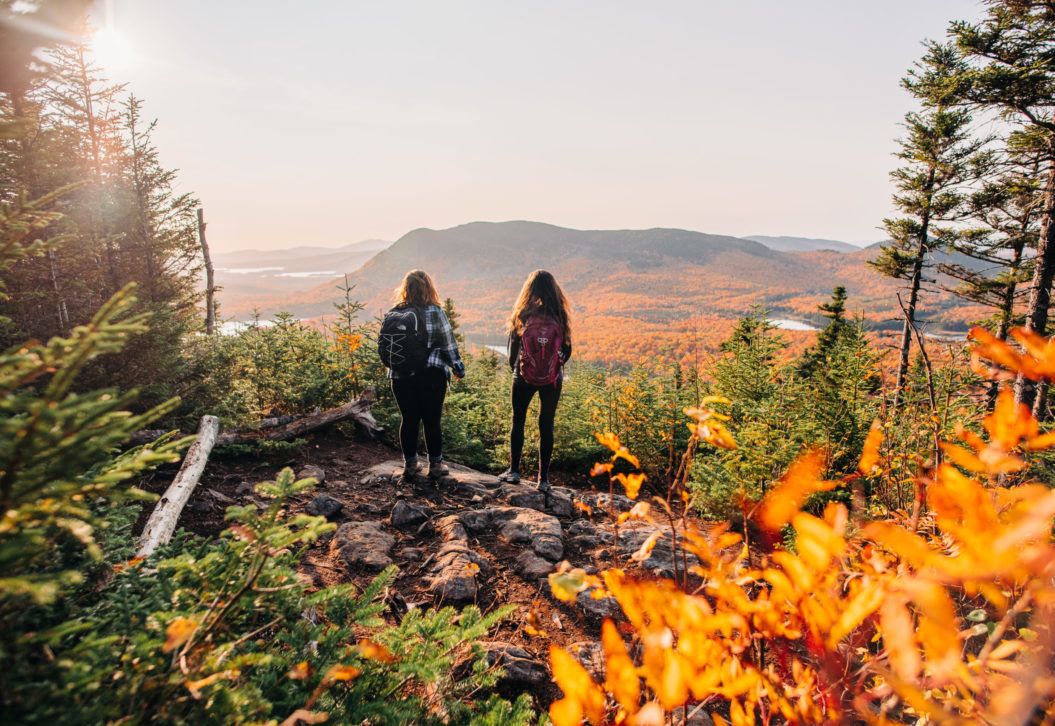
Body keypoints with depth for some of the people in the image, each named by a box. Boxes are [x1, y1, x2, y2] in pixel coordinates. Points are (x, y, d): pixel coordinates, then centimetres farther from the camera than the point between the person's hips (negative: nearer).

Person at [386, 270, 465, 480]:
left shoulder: (394, 314, 1)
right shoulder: (435, 312, -8)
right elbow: (448, 343, -4)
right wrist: (458, 367, 7)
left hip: (401, 376, 3)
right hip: (431, 375, -3)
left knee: (408, 420, 13)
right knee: (432, 420, 7)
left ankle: (410, 464, 23)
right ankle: (435, 465, 18)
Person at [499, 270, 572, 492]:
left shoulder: (521, 315, -8)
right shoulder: (559, 316, -5)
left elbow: (513, 348, 0)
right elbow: (567, 350, 2)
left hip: (524, 378, -1)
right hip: (552, 380, 1)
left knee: (518, 422, 15)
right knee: (546, 426, 10)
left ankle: (513, 470, 19)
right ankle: (543, 479, 14)